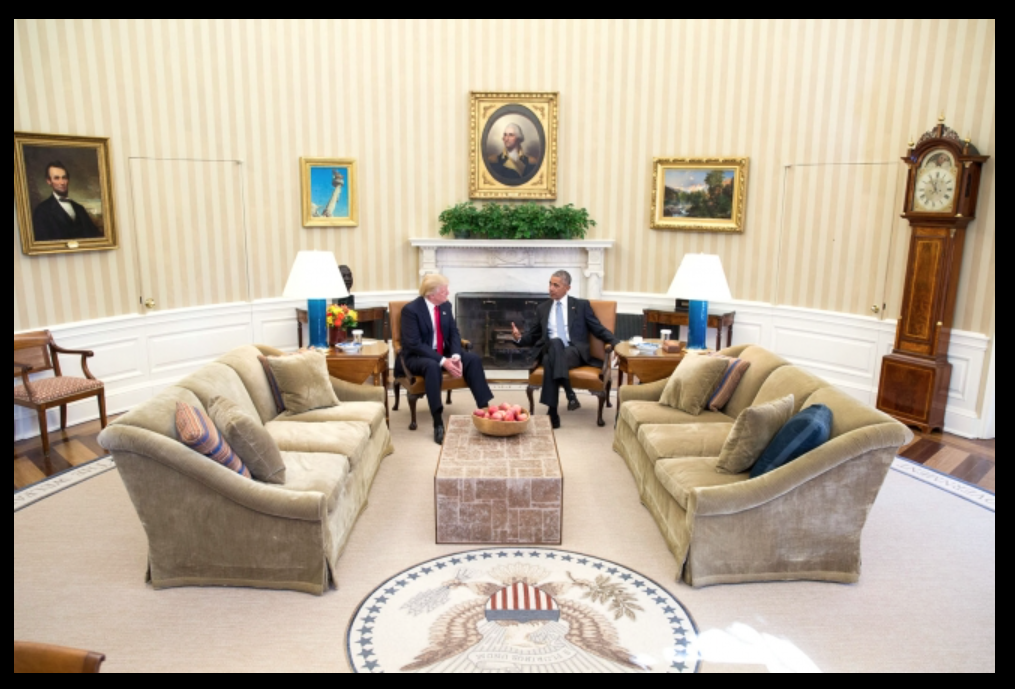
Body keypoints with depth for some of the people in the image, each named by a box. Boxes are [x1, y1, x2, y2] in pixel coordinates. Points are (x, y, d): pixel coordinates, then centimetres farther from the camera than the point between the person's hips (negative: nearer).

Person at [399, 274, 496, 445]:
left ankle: (484, 407, -15)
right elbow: (414, 344, -24)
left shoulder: (445, 306, 2)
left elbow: (454, 333, 3)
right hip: (417, 357, -6)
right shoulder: (411, 310, -18)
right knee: (433, 366, -39)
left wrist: (456, 356, -18)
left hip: (444, 352, 6)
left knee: (473, 359, -16)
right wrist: (442, 361, -31)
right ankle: (438, 423, -38)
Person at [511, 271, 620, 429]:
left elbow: (599, 330, 10)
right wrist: (519, 338, 1)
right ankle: (570, 394, -40)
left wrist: (617, 343, -7)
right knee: (554, 343, -36)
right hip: (551, 352, 2)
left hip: (575, 352, -2)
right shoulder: (543, 308, 21)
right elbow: (533, 335, 24)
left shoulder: (581, 305, 13)